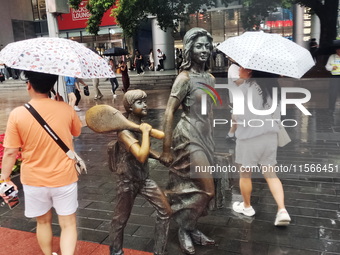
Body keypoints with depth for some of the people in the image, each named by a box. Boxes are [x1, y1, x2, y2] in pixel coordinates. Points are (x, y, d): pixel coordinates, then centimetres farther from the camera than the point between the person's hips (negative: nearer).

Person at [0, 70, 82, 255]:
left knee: (43, 222, 22)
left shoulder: (17, 114, -13)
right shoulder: (66, 109, -9)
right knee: (68, 224, 11)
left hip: (34, 180, 1)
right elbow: (77, 132, 11)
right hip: (64, 178, 0)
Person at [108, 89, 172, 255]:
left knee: (165, 211, 7)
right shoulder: (125, 132, -23)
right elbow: (141, 156, -36)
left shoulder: (141, 125, 3)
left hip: (144, 178, 8)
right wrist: (146, 131, -28)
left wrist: (160, 157, 6)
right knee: (121, 219, 11)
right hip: (128, 180, -7)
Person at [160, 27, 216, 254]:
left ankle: (191, 227, 32)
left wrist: (211, 140, 17)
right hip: (190, 137, -7)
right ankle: (185, 230, 18)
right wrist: (166, 149, -18)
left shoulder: (210, 78, 9)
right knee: (207, 189, -4)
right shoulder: (185, 78, -13)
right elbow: (169, 112, -16)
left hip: (206, 137, 7)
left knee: (195, 187, 15)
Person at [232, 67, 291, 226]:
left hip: (249, 138, -7)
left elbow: (241, 116, -17)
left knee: (245, 174, 13)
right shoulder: (271, 86, 7)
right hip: (270, 136, 7)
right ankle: (282, 211, 5)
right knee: (270, 174, 14)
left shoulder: (247, 88, -16)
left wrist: (234, 115, 2)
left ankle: (247, 207, 30)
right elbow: (276, 114, 11)